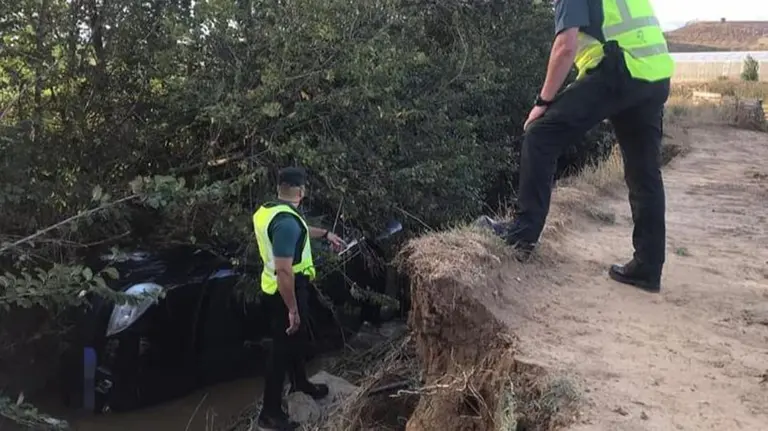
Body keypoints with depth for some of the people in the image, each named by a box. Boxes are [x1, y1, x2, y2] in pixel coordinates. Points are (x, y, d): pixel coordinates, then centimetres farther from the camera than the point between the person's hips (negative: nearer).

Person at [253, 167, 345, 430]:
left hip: (274, 289, 10)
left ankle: (300, 383, 47)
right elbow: (284, 271, -31)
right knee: (283, 347, 3)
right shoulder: (286, 221, -30)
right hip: (286, 293, -10)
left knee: (297, 338, 26)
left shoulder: (268, 211, 3)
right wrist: (293, 309, -24)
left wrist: (325, 234, 32)